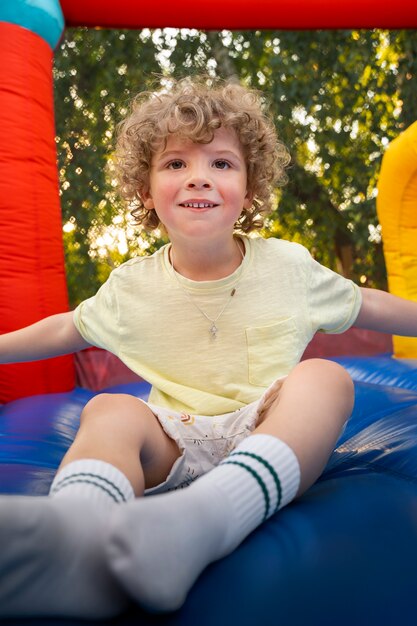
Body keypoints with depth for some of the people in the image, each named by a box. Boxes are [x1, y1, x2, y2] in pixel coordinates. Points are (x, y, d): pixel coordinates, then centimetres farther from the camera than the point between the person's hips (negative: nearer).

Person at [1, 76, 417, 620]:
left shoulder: (288, 265, 0)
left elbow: (366, 306, 15)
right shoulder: (133, 285, 1)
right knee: (109, 411, -27)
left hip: (272, 441, 0)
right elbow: (67, 330, 17)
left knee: (324, 377, -28)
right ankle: (74, 537, -58)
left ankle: (204, 516, -52)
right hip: (171, 448, 1)